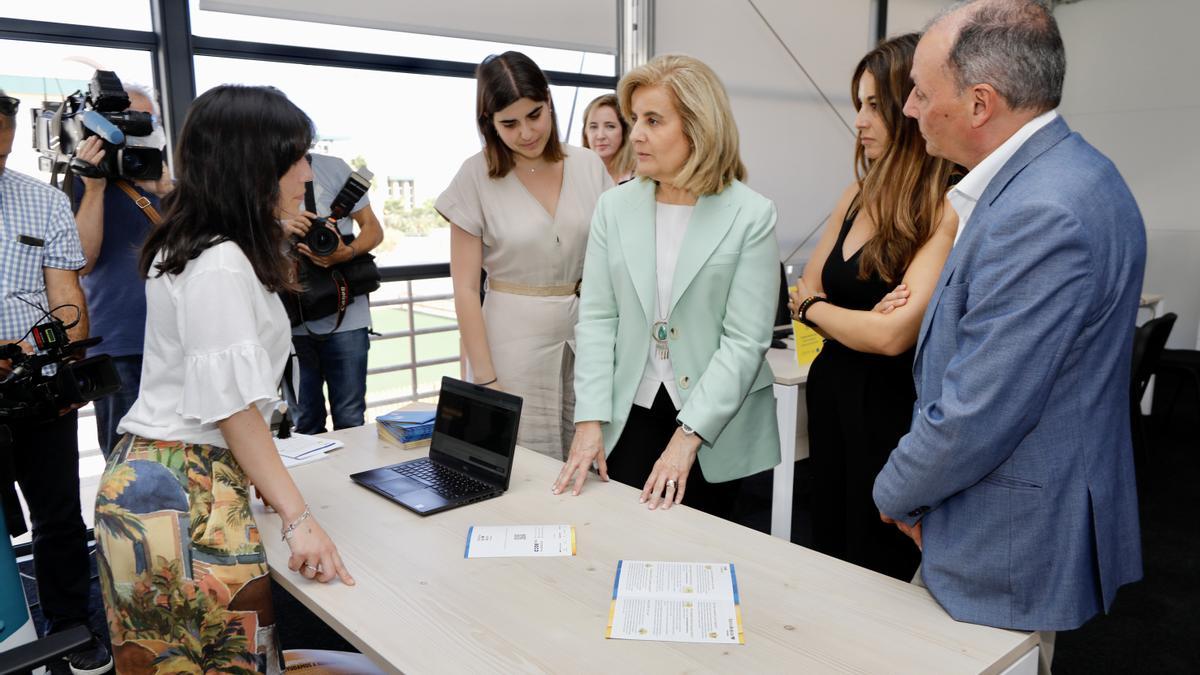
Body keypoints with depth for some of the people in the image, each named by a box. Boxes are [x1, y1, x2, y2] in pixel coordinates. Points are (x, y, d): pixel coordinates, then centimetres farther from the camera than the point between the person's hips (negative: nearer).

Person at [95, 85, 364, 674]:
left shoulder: (184, 250, 13)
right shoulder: (221, 266, -17)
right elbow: (234, 406, -20)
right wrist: (299, 519, -20)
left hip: (146, 472, 10)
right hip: (185, 492, -10)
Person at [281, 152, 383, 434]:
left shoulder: (334, 168, 4)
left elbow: (373, 229, 5)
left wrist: (348, 252, -16)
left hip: (345, 317, -1)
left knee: (350, 421, 4)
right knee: (304, 423, 9)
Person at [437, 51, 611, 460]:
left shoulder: (588, 166, 4)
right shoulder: (477, 176, -4)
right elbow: (466, 289, -5)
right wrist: (485, 379, -8)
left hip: (587, 333, 3)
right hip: (515, 340, -2)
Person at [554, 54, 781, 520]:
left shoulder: (752, 215, -8)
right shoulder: (614, 207, 2)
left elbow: (746, 340, -12)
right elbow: (596, 318, 0)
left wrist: (687, 437, -18)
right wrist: (590, 421, -9)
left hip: (716, 427, -2)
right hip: (630, 417, 3)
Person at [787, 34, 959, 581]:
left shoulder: (949, 210, -19)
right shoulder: (861, 193, 4)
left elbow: (892, 334, -26)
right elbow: (804, 289, 9)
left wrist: (816, 308, -7)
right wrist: (856, 320, -12)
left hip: (892, 411, -7)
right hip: (831, 398, 7)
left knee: (882, 576, 12)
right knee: (828, 562, 22)